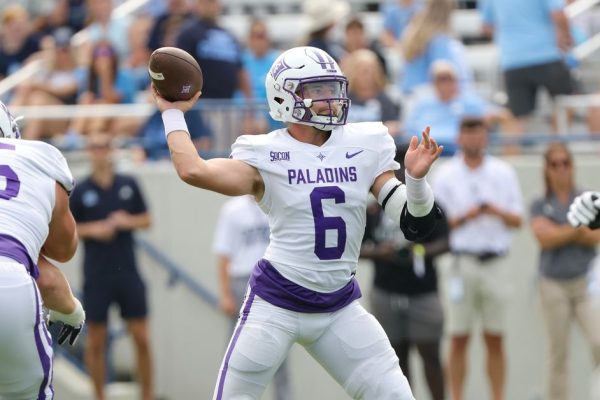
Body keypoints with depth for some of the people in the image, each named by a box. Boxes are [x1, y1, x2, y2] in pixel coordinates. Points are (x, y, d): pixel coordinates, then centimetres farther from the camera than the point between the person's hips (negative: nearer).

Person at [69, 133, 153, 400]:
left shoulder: (128, 185, 5)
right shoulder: (81, 191, -1)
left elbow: (146, 220, 12)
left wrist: (128, 221, -9)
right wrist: (92, 230, -14)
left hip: (128, 275, 2)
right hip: (96, 277, -1)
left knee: (141, 338, 1)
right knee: (96, 342, 2)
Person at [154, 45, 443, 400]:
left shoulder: (364, 148, 2)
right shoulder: (266, 156, -7)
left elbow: (415, 224, 2)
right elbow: (193, 171, -24)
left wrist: (416, 177, -16)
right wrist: (173, 113, -11)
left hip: (339, 306, 3)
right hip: (277, 302, -3)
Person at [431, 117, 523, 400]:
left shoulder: (504, 173, 9)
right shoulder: (445, 176, 3)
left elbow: (516, 221, 9)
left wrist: (497, 212, -11)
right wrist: (466, 216, -14)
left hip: (494, 263, 2)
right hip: (459, 264, -2)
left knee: (494, 339, 3)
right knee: (459, 339, -1)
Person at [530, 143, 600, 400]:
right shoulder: (540, 205, 5)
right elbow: (544, 237, -11)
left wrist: (560, 233, -11)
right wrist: (578, 229, -13)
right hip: (554, 284, 0)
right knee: (558, 352, 5)